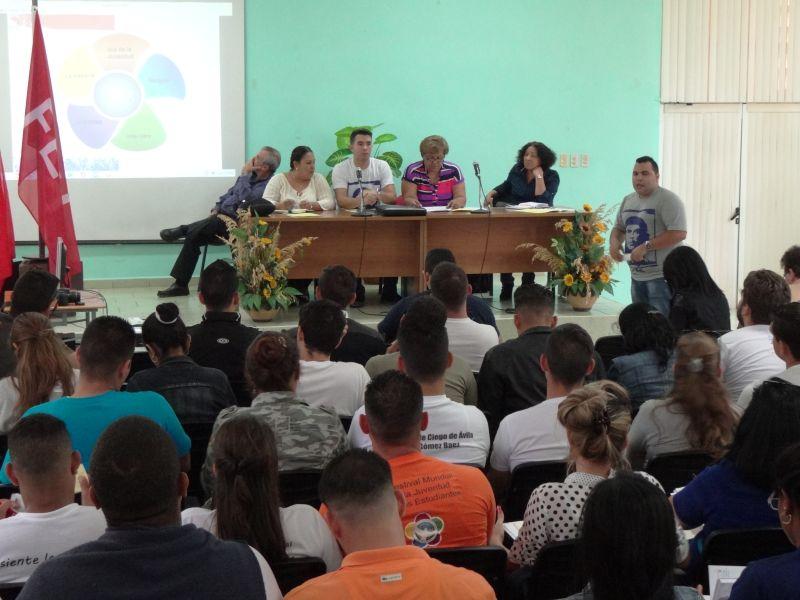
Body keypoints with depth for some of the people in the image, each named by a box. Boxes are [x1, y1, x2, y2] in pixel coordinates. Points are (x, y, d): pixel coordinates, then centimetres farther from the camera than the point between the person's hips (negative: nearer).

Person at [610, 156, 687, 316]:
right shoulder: (628, 200, 15)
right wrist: (614, 242, 2)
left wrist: (646, 246, -21)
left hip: (661, 276, -8)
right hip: (636, 275, 8)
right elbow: (619, 228, 25)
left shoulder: (668, 200, -10)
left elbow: (679, 234, -20)